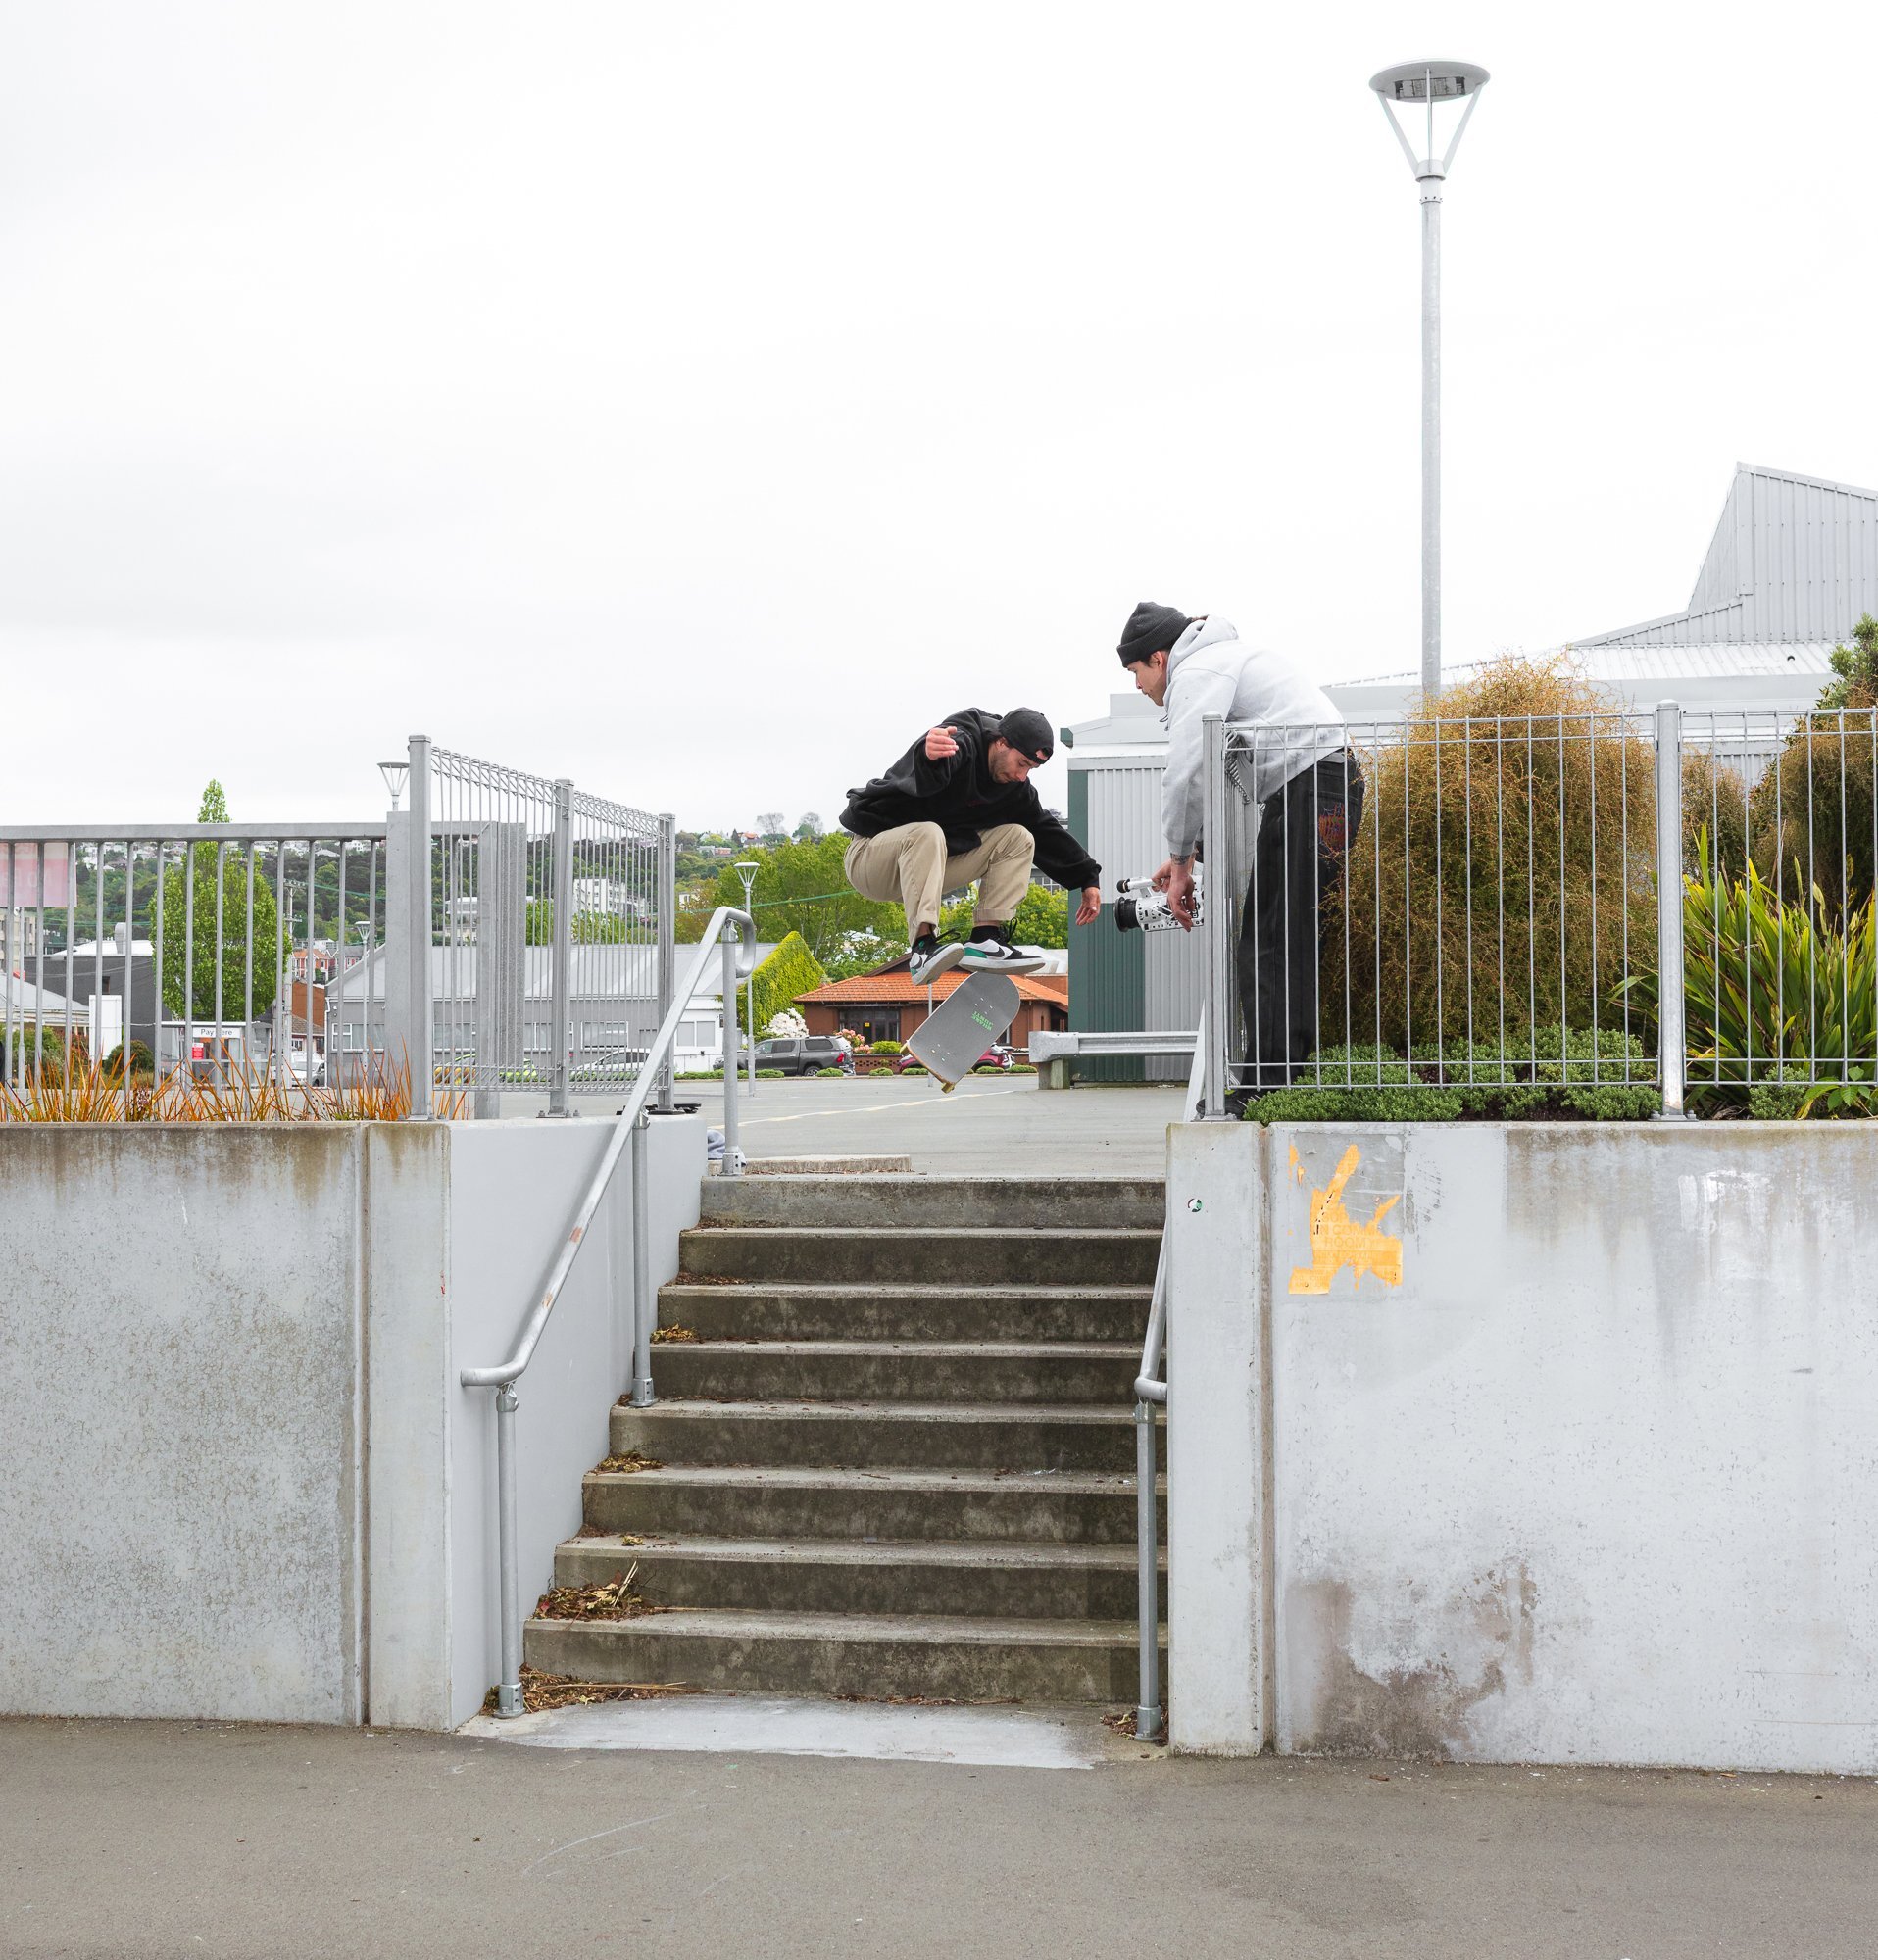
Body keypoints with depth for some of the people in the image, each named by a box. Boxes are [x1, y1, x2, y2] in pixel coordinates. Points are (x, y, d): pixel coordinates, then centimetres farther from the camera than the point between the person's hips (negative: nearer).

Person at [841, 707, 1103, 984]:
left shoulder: (1014, 786, 2)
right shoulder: (962, 742, -25)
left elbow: (1046, 831, 12)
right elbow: (925, 779, -48)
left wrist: (1087, 878, 9)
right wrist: (929, 757, -72)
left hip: (930, 860, 8)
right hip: (869, 853, -8)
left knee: (1017, 837, -3)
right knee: (927, 834, -40)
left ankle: (984, 940, -15)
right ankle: (923, 948, -45)